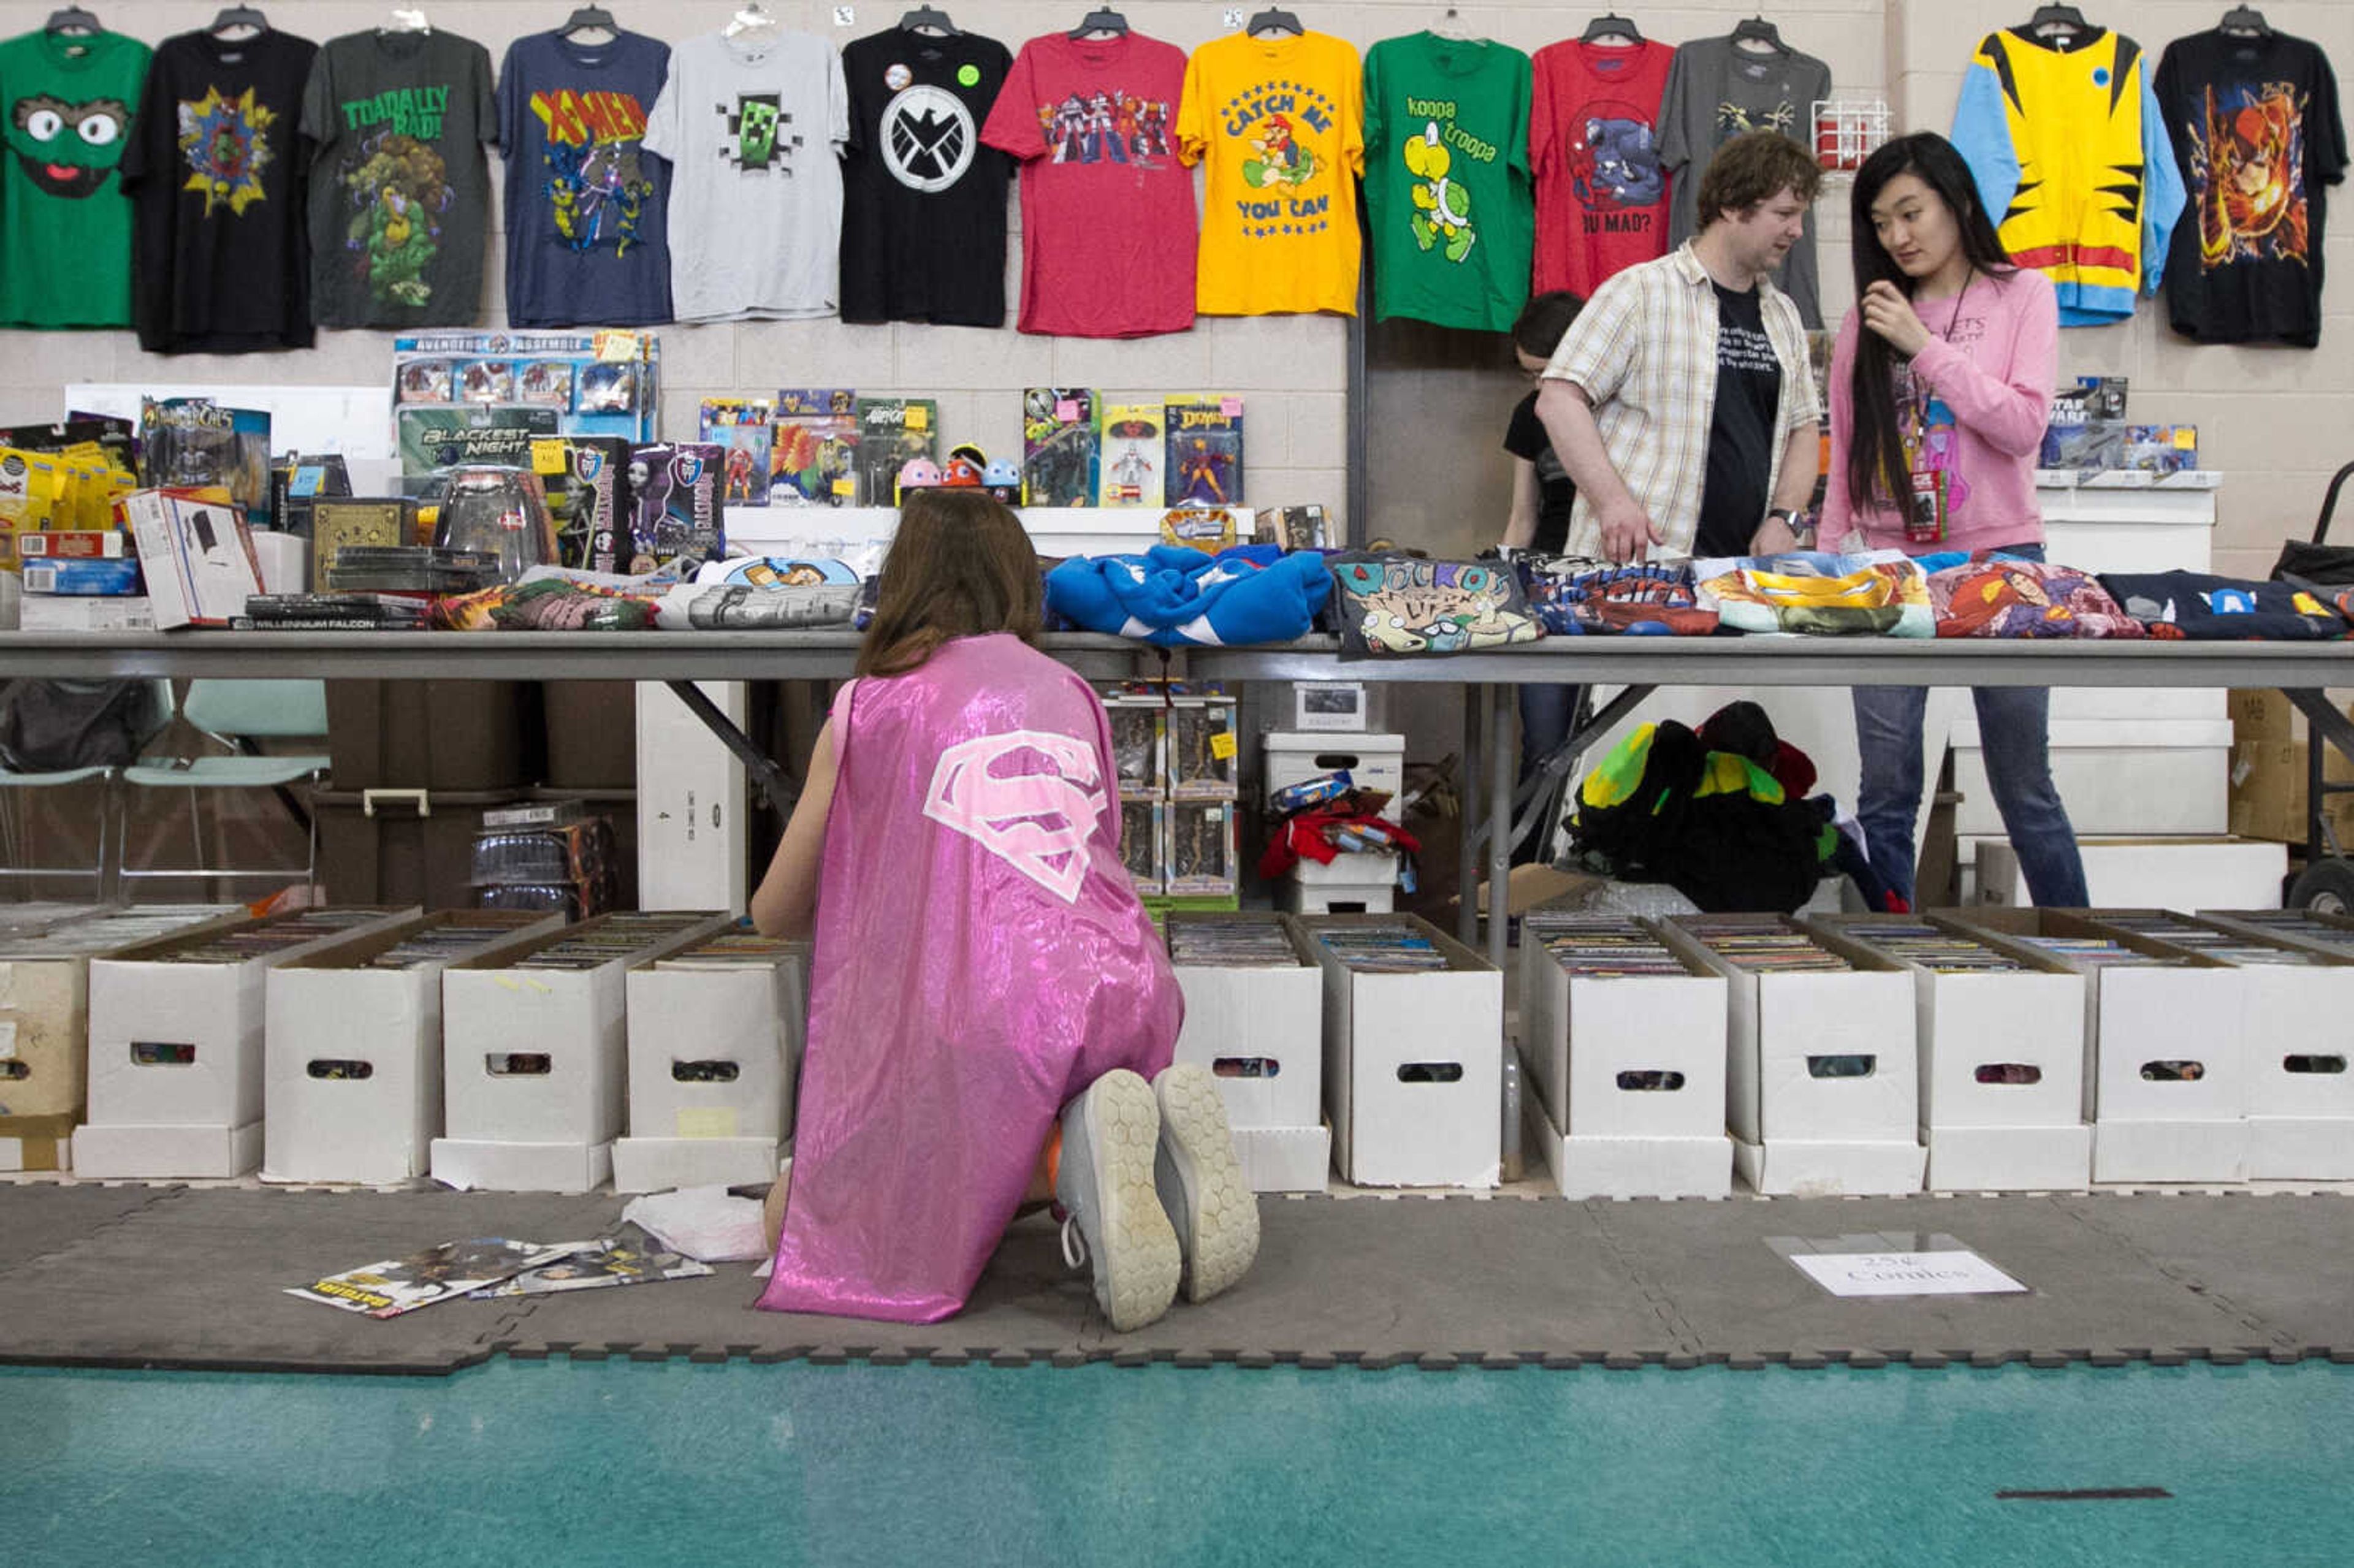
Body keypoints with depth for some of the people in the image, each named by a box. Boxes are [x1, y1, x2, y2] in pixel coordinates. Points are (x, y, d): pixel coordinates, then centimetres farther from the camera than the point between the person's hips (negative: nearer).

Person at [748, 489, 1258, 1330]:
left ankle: (1068, 1159, -12)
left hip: (982, 1020, -5)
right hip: (1130, 997, 5)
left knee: (794, 1219, 9)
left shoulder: (872, 705, 10)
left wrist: (853, 895, 42)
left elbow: (774, 913, 18)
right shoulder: (1074, 694, 19)